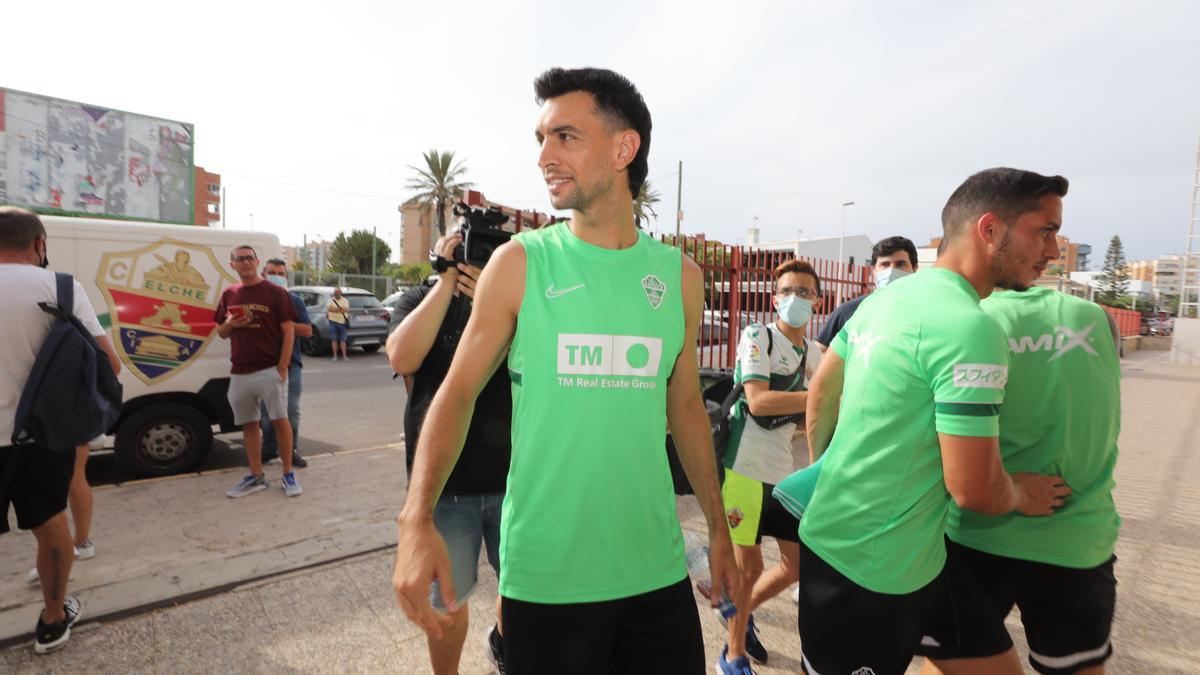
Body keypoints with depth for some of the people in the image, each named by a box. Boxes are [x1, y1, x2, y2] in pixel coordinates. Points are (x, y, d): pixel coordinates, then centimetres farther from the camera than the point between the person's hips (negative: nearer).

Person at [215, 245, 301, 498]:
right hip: (239, 372, 5)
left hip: (270, 370, -5)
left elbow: (288, 331, -6)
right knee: (248, 424, 10)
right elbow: (221, 332, 19)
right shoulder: (228, 295, 12)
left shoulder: (275, 292, -3)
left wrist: (282, 368, -13)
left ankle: (288, 475, 6)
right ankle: (256, 477, 20)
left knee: (280, 419, -6)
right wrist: (231, 323, -6)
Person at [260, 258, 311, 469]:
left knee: (292, 411, 2)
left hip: (291, 363, -1)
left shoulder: (294, 301, 4)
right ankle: (269, 449, 21)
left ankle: (292, 451, 12)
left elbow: (307, 331, -2)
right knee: (267, 410, 8)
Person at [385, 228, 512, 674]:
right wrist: (447, 279, -19)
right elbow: (402, 358, -19)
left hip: (512, 478, 1)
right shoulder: (421, 300, 1)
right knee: (447, 598, 15)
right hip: (444, 483, -1)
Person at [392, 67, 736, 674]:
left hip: (657, 570, 3)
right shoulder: (519, 263, -6)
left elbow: (686, 407, 10)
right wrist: (417, 520, -19)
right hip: (544, 576, -2)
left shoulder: (679, 276, 1)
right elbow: (457, 393, -5)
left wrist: (718, 525, 13)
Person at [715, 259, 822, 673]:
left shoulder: (815, 354, 10)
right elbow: (758, 402, -23)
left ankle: (742, 612, 39)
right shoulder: (757, 336, -10)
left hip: (785, 472, 7)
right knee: (748, 567, 6)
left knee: (801, 563, 15)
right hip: (745, 468, -7)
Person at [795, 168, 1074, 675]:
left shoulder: (883, 298, 3)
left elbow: (820, 391, 12)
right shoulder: (970, 328, -23)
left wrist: (824, 471, 21)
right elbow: (973, 490, -21)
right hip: (868, 574, -8)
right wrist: (1021, 493, 0)